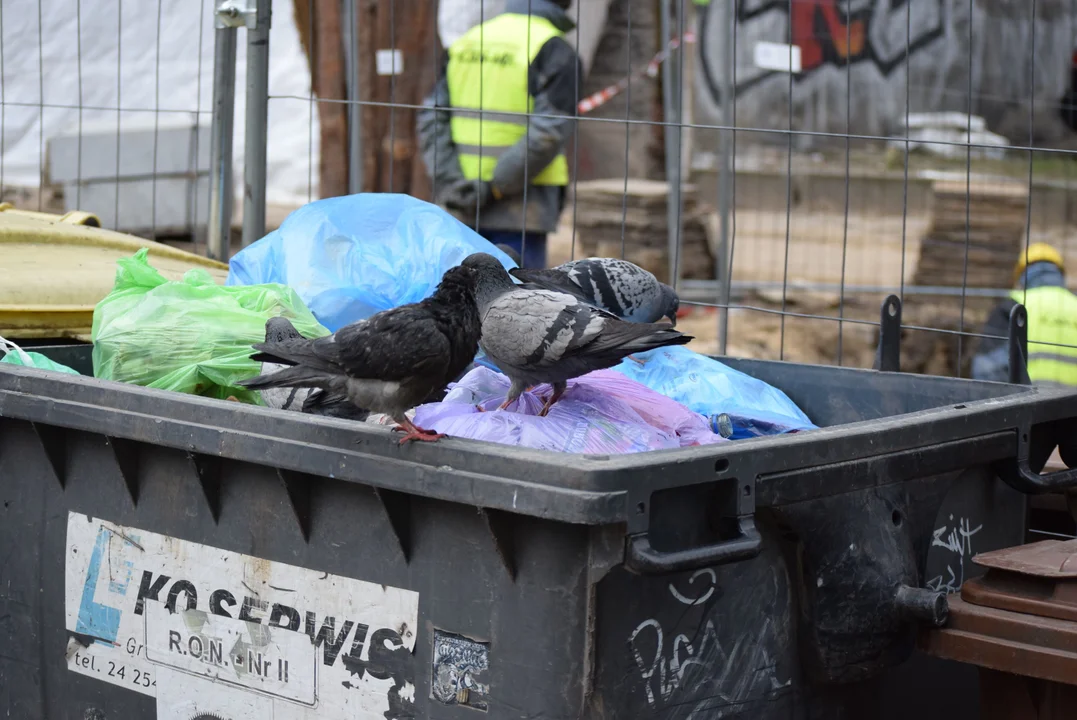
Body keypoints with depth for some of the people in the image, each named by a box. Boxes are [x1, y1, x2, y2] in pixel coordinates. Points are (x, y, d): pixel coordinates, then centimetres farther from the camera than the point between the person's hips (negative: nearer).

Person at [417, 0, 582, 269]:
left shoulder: (468, 40, 11)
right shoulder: (556, 52, -8)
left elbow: (431, 118, 3)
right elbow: (549, 133, -18)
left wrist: (450, 183, -7)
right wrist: (494, 189, -14)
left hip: (461, 205, 6)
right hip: (519, 208, -6)